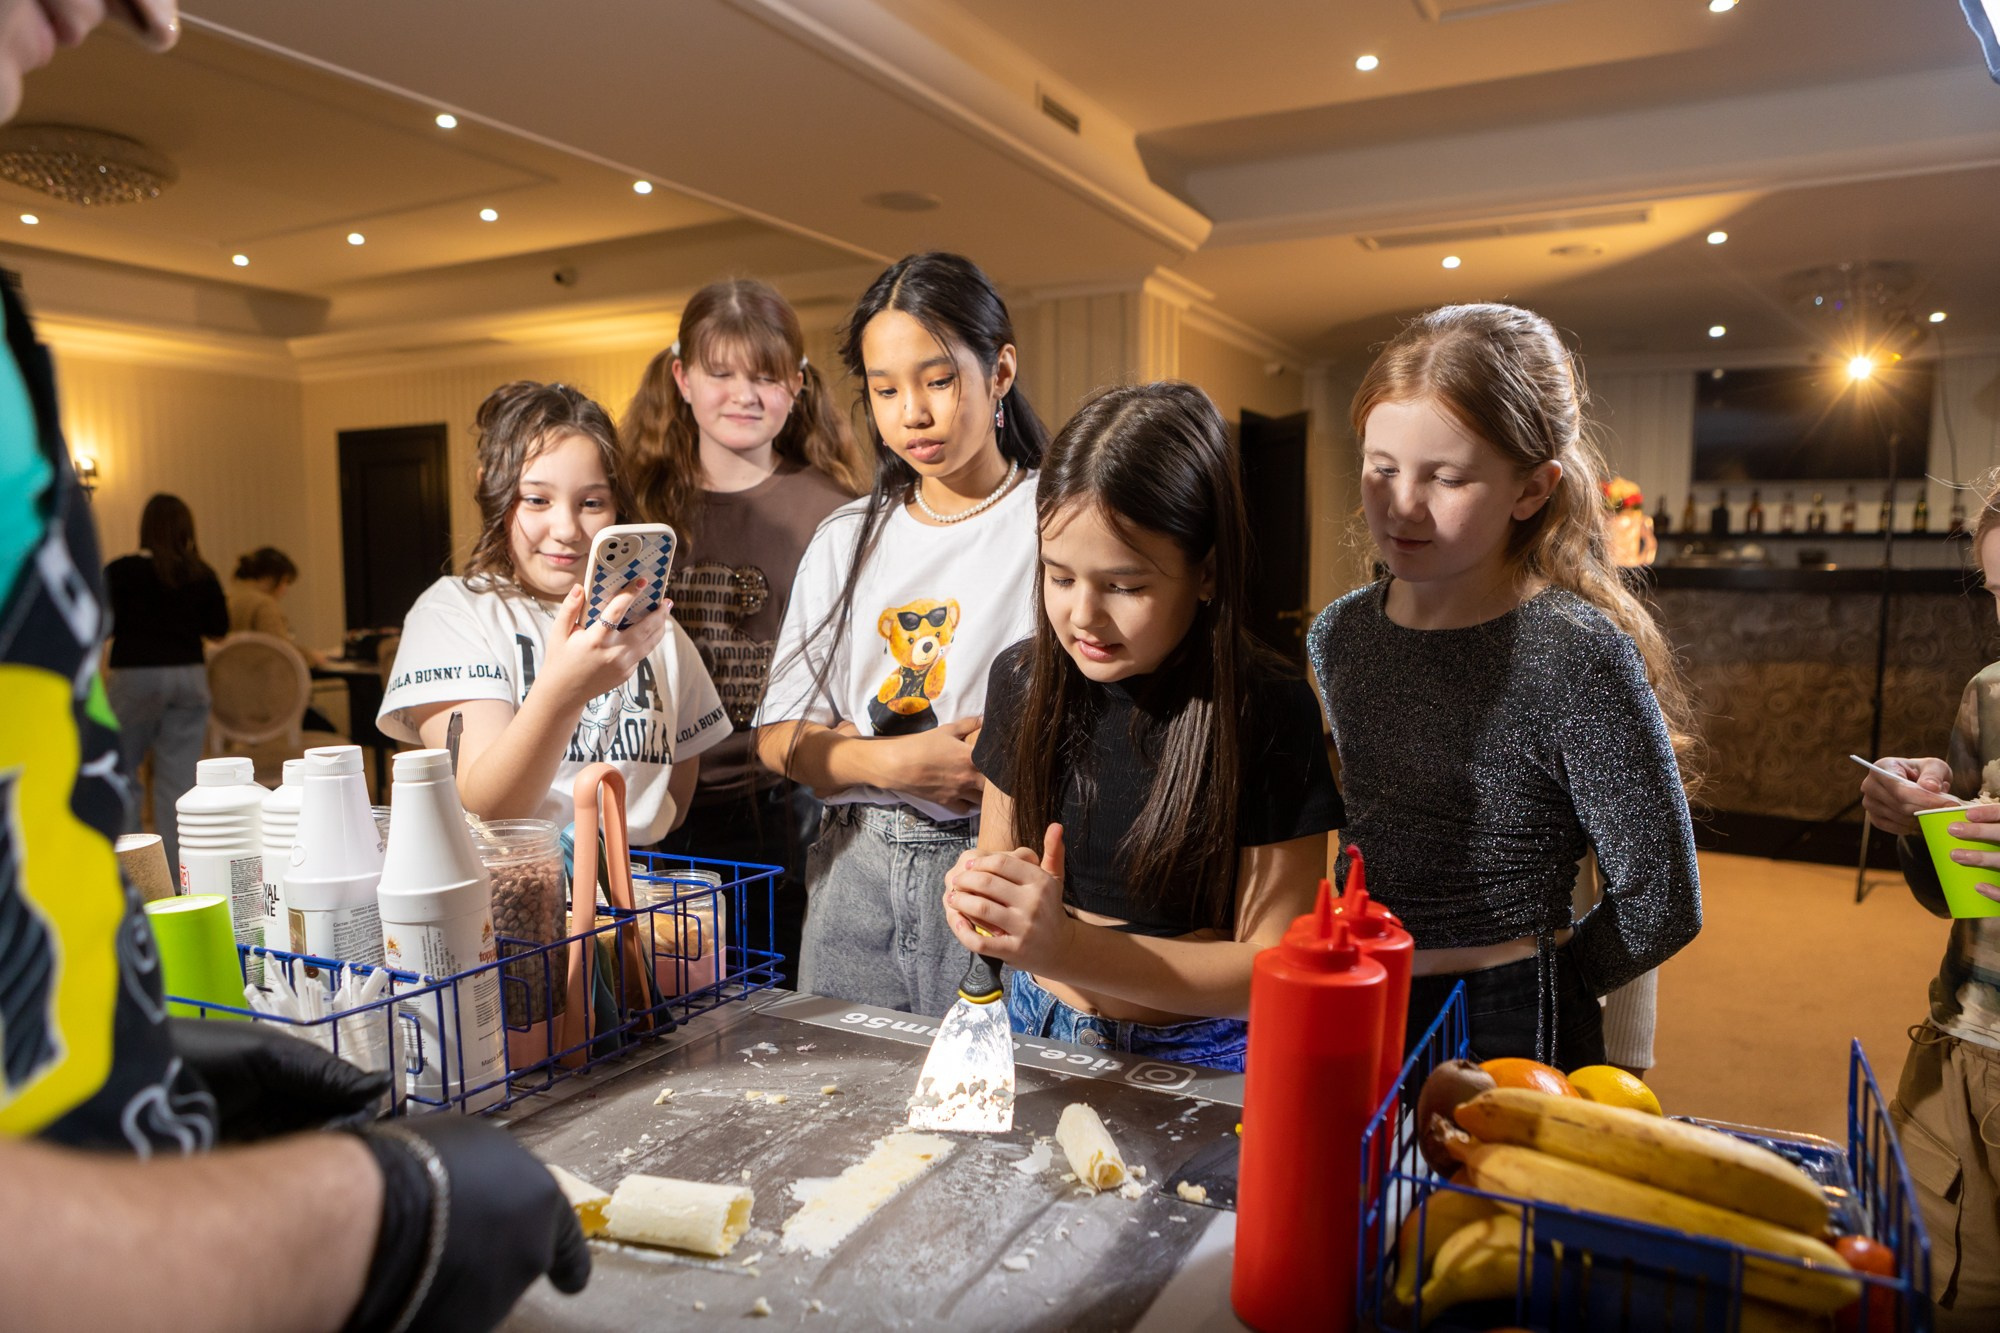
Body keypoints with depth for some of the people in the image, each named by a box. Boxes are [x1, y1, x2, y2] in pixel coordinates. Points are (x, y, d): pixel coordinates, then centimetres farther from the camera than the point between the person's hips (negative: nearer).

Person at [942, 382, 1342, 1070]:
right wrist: (980, 897, -13)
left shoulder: (1268, 711, -14)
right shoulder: (1023, 679, -1)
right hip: (1037, 1031, 4)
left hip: (1194, 1057, -3)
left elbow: (1270, 970, -13)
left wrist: (1068, 948, -23)